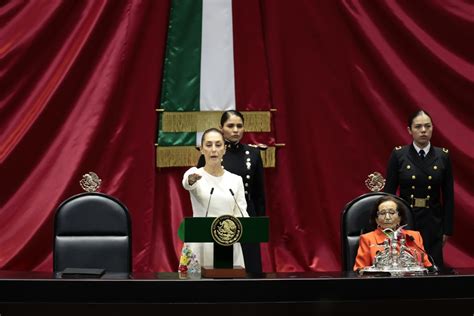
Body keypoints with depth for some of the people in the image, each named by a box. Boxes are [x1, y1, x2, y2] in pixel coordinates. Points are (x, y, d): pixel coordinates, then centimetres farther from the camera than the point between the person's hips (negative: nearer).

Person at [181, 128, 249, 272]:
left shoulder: (236, 180, 7)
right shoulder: (193, 175, -3)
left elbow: (241, 213, 0)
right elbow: (187, 183, -28)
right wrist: (192, 179, -52)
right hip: (200, 247, -2)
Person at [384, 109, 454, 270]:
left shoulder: (443, 156, 2)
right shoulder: (398, 154, -2)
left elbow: (448, 196, 5)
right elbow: (389, 192, -1)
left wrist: (447, 229, 3)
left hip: (433, 222, 1)